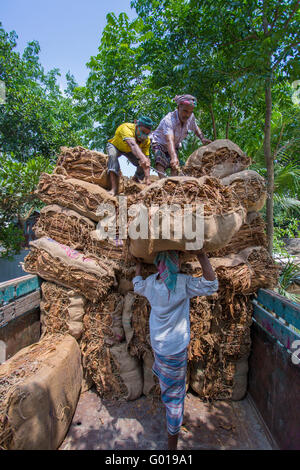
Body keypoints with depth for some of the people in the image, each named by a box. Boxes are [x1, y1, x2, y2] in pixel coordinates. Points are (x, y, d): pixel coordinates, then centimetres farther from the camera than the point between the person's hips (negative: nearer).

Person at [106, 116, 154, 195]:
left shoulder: (146, 141, -26)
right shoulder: (126, 128, -41)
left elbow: (147, 159, -28)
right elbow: (132, 144, -60)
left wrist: (147, 179, -39)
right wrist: (142, 157, -78)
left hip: (129, 150, 4)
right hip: (115, 146, -4)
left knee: (144, 164, -14)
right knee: (113, 155, -37)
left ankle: (135, 179, 19)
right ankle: (114, 189, -40)